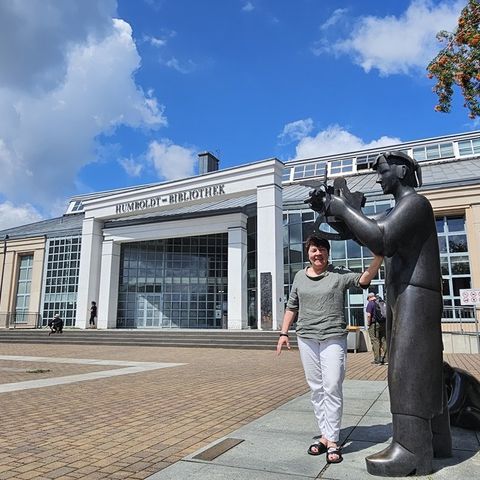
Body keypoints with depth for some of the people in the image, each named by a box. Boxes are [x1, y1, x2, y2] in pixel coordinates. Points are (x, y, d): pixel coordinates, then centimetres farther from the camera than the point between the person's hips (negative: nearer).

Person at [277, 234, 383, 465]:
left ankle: (332, 441, 3)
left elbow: (364, 279, -15)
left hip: (333, 338, -3)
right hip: (306, 339, 3)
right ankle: (324, 435, 18)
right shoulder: (300, 277, 10)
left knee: (332, 388, -6)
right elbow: (291, 307, 15)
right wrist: (284, 332, 9)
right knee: (316, 389, 8)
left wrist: (378, 256, -29)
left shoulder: (339, 275, 0)